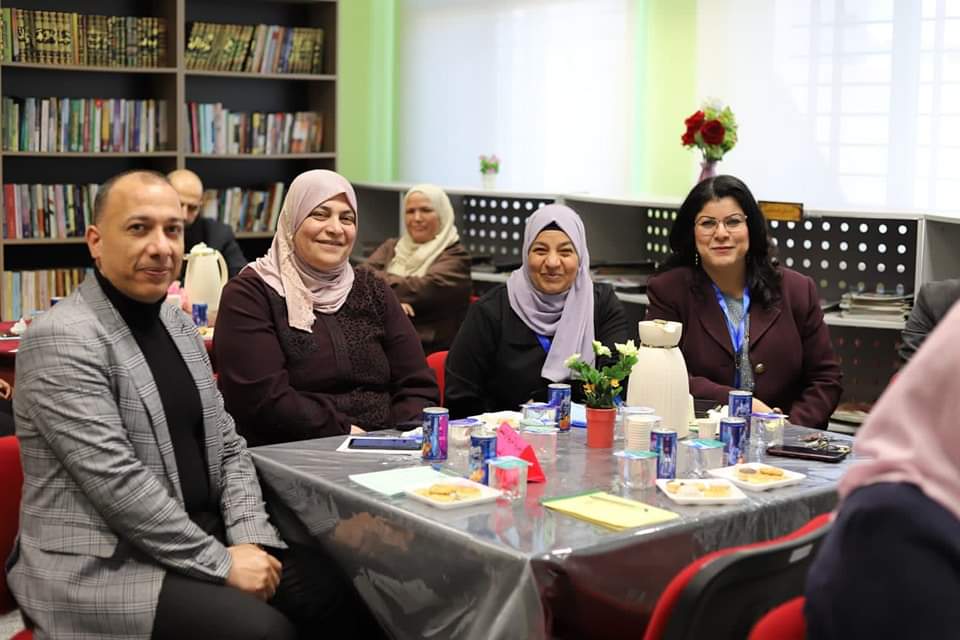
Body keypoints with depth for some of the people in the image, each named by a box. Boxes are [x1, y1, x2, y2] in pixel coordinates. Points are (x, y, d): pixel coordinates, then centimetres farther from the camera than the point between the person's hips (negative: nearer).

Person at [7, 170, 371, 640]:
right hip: (103, 565, -7)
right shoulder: (62, 340, -14)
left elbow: (227, 447, 12)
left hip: (200, 540, 8)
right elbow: (116, 481, -20)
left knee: (323, 593, -8)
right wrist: (221, 562, -18)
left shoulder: (179, 326, 11)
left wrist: (252, 540, -4)